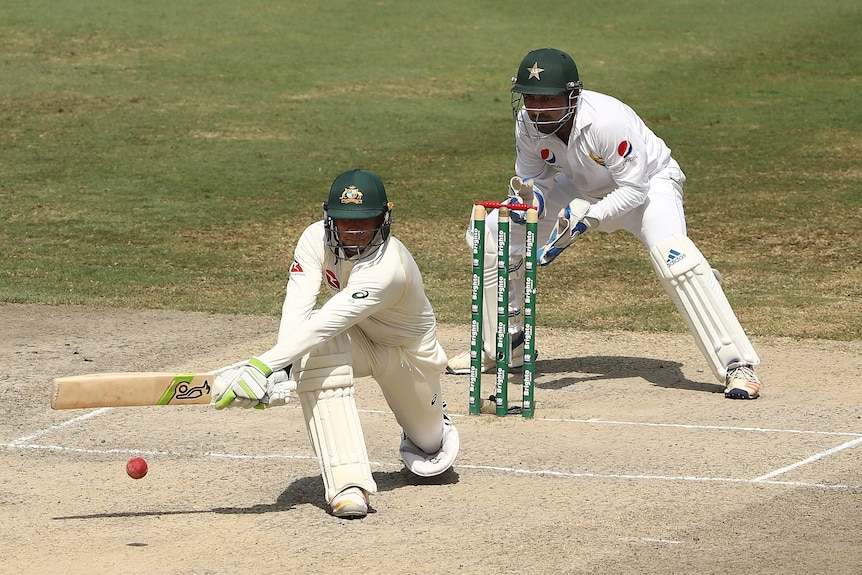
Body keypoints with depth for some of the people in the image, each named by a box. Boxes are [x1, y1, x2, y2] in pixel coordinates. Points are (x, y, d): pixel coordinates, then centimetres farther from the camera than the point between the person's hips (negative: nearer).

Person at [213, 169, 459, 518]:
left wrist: (261, 366, -60)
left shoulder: (388, 266, -40)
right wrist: (279, 370, -52)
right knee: (313, 356, -33)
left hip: (409, 351, -3)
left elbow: (325, 324, -50)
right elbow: (296, 308, -34)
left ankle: (435, 426, 55)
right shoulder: (317, 239, -23)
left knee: (427, 442, 12)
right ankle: (348, 482, -36)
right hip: (358, 337, 3)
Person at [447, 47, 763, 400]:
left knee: (672, 253, -36)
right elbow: (533, 175, -4)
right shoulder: (528, 124, -19)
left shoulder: (606, 119, -36)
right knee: (491, 232, -2)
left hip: (648, 183, -6)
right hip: (584, 189, 6)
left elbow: (633, 189, -30)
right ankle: (505, 345, 17)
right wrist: (530, 197, -27)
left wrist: (587, 218, -41)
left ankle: (737, 365, -31)